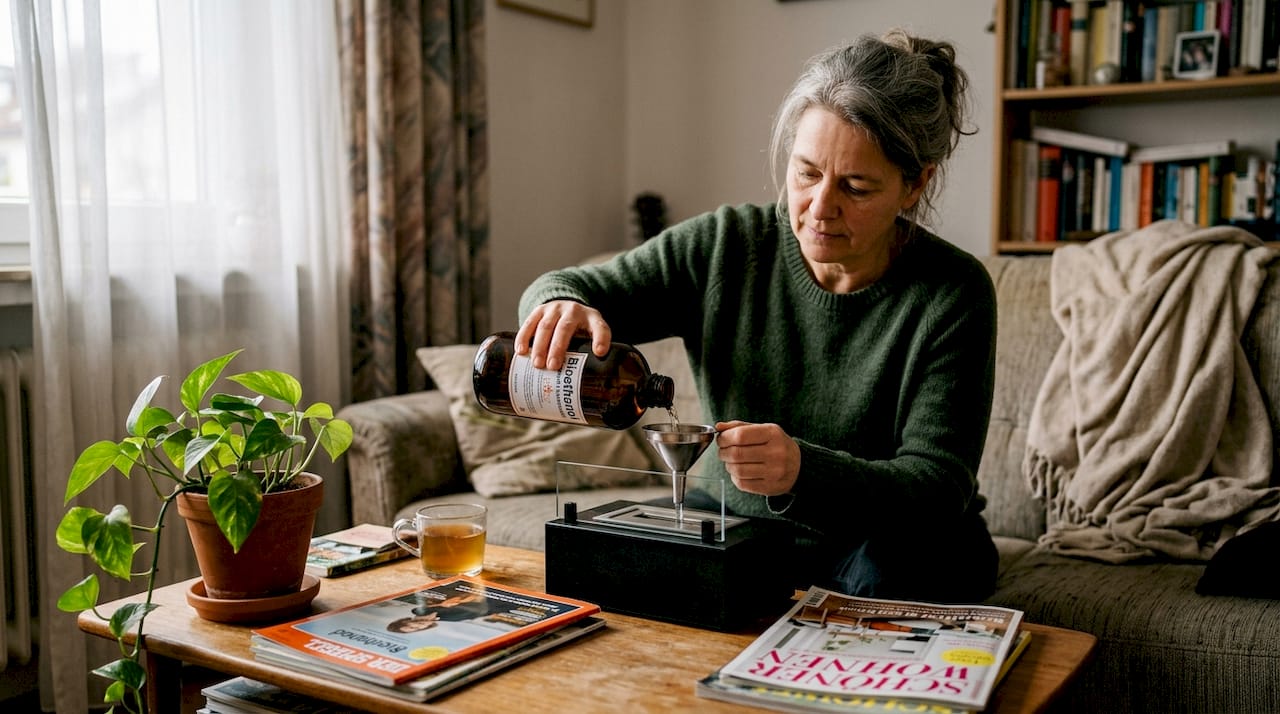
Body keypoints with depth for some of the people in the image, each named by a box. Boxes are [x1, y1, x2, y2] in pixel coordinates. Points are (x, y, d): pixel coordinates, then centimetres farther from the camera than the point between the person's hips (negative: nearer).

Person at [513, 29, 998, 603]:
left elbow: (937, 486, -21)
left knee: (889, 571, -35)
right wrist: (563, 303, -28)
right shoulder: (724, 246, -8)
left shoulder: (952, 295, -16)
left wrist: (803, 472, -41)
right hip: (737, 515, 2)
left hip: (896, 540, -1)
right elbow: (569, 288, -1)